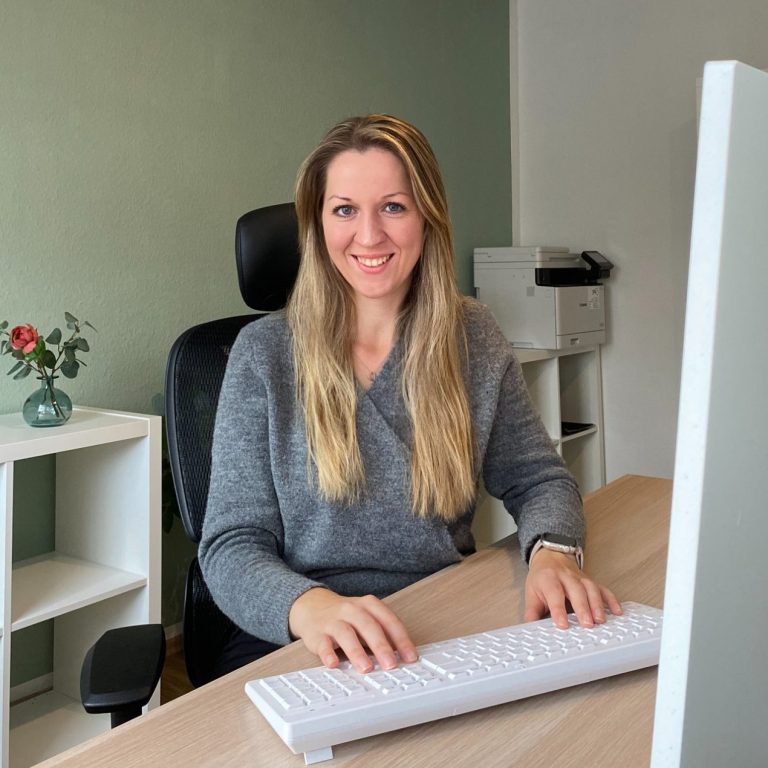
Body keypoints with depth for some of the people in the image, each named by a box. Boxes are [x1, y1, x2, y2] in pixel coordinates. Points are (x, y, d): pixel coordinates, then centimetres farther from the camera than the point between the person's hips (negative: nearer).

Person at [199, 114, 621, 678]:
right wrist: (309, 605, -30)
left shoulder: (474, 339, 3)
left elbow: (539, 480, 9)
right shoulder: (265, 354, -4)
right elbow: (231, 547, -7)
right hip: (298, 644, -3)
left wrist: (552, 551, -15)